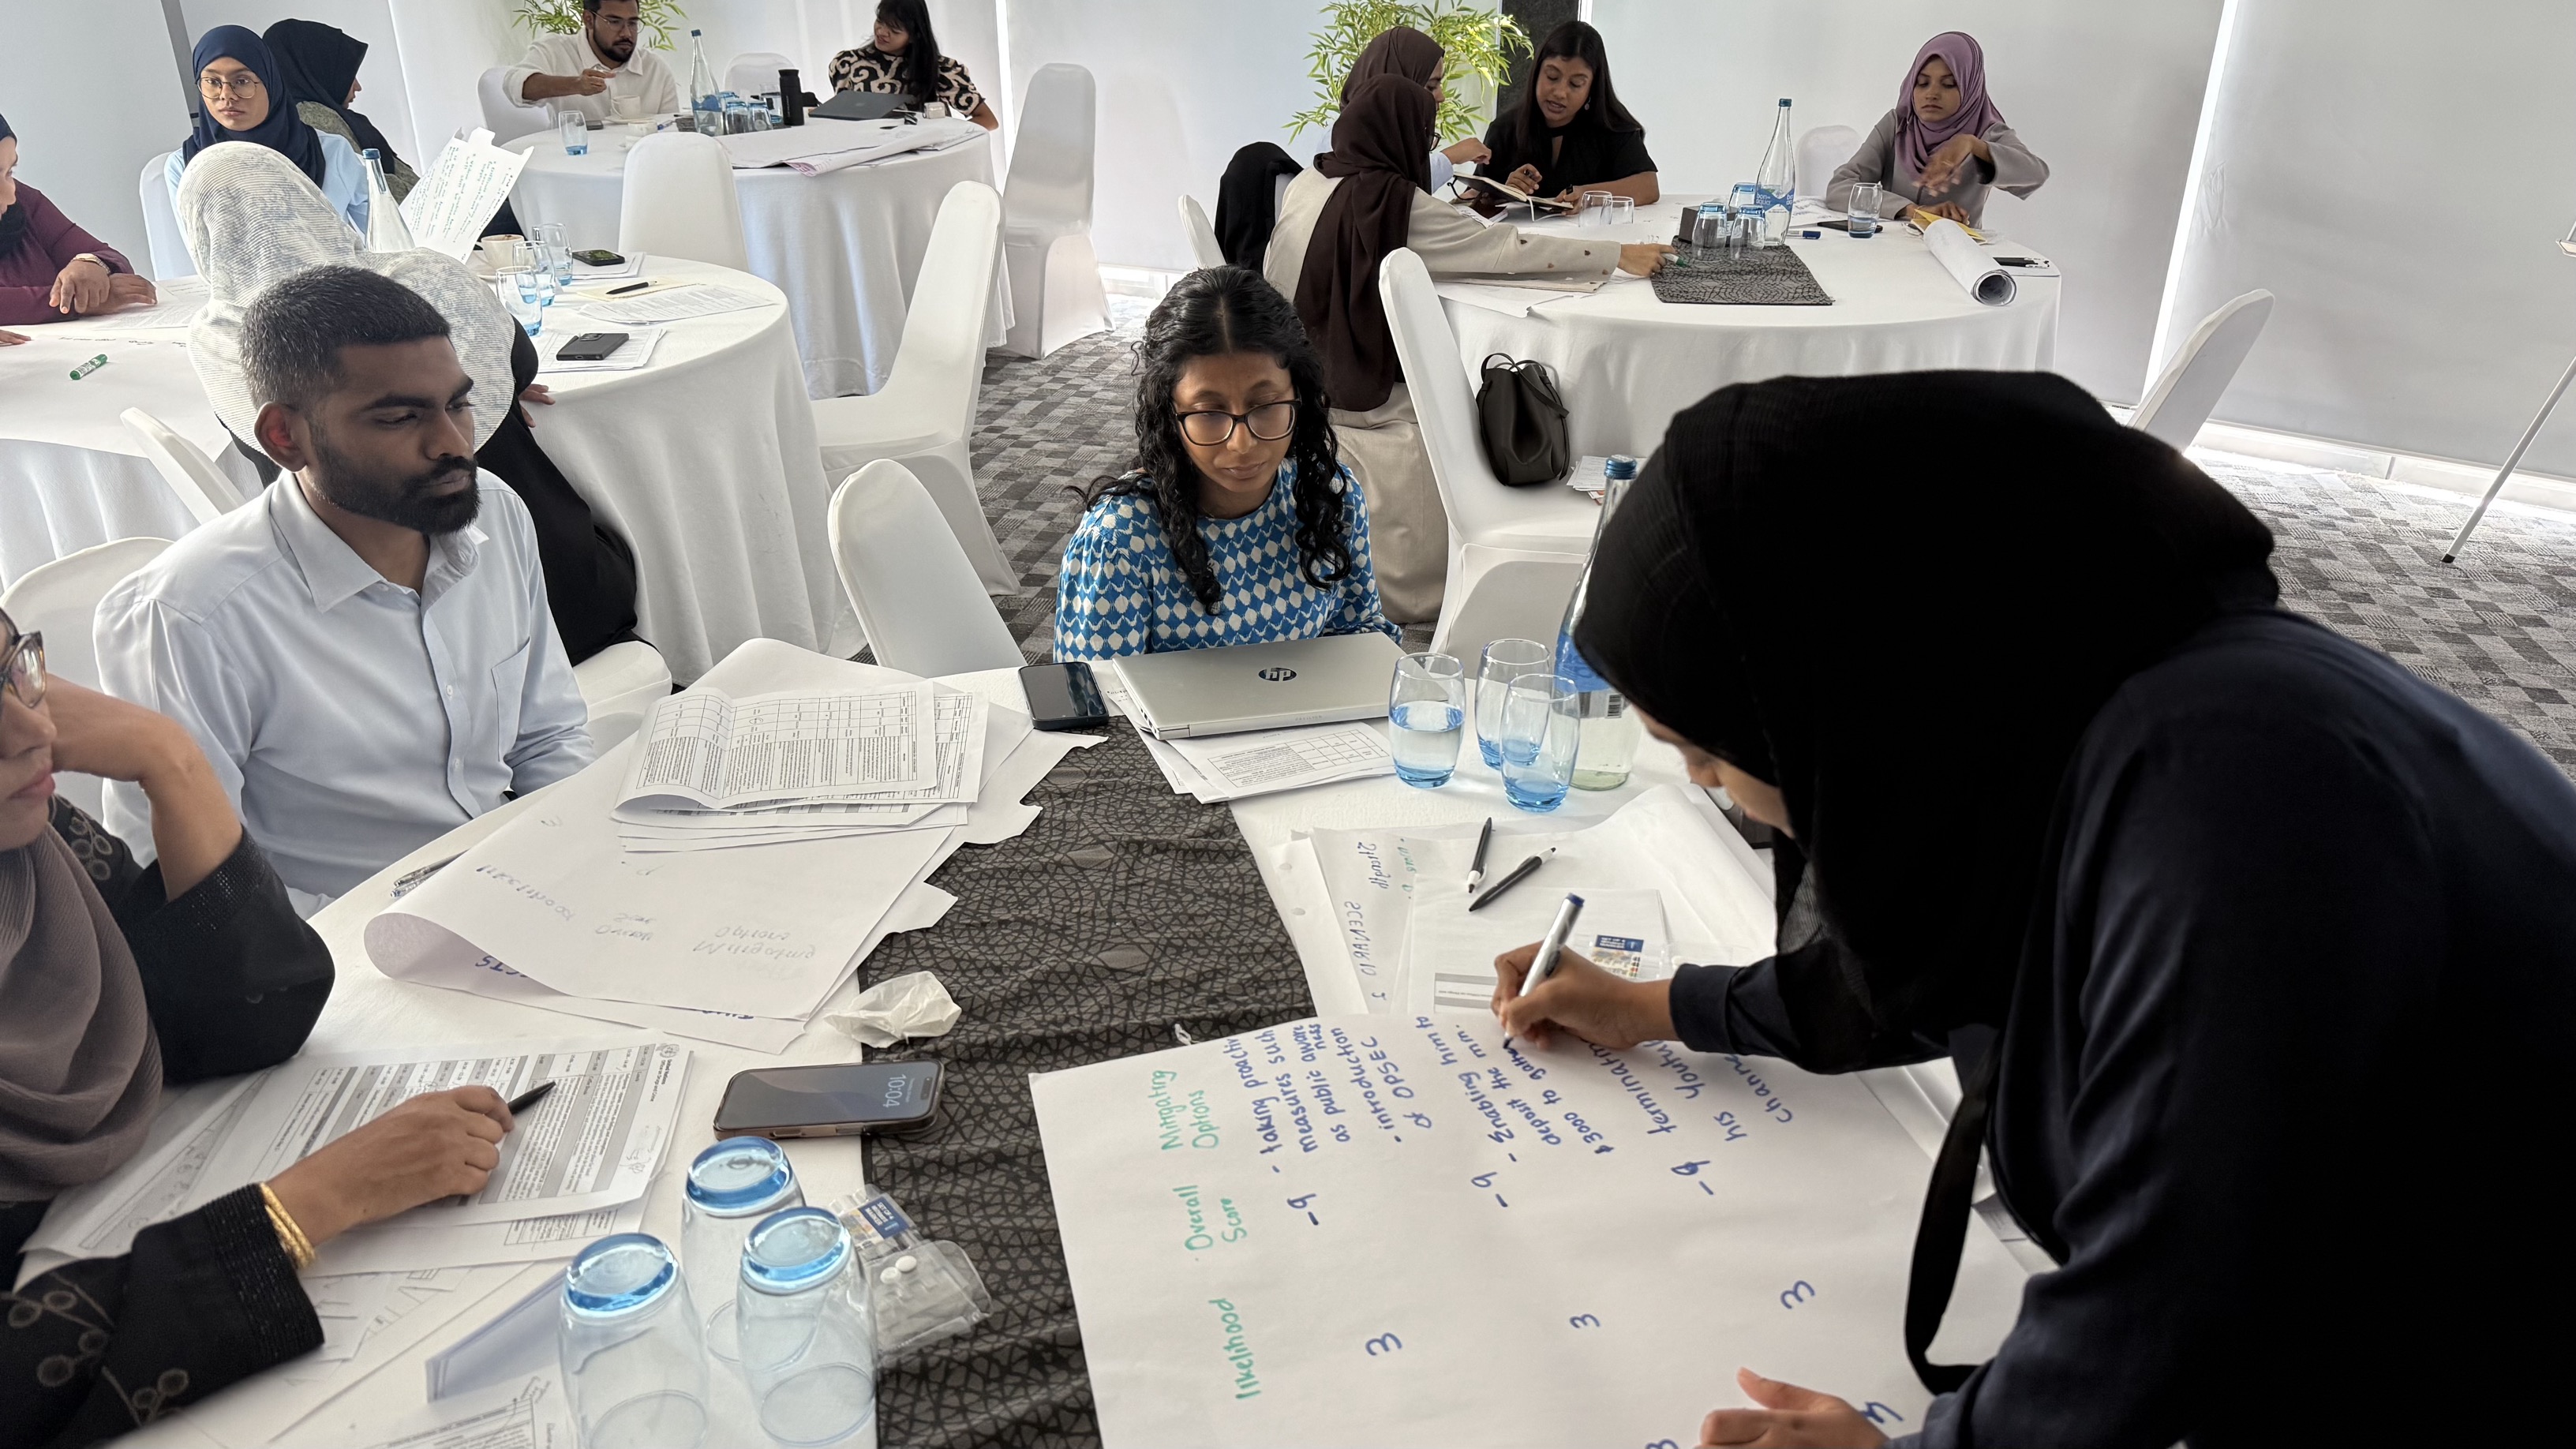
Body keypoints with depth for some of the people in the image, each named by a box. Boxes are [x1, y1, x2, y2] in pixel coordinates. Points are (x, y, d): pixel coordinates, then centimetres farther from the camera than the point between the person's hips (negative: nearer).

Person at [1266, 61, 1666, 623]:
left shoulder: (1311, 182, 2)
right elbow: (1506, 249, -18)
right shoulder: (1389, 203, -21)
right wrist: (1619, 255, -10)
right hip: (1367, 403, -9)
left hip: (1300, 380, 9)